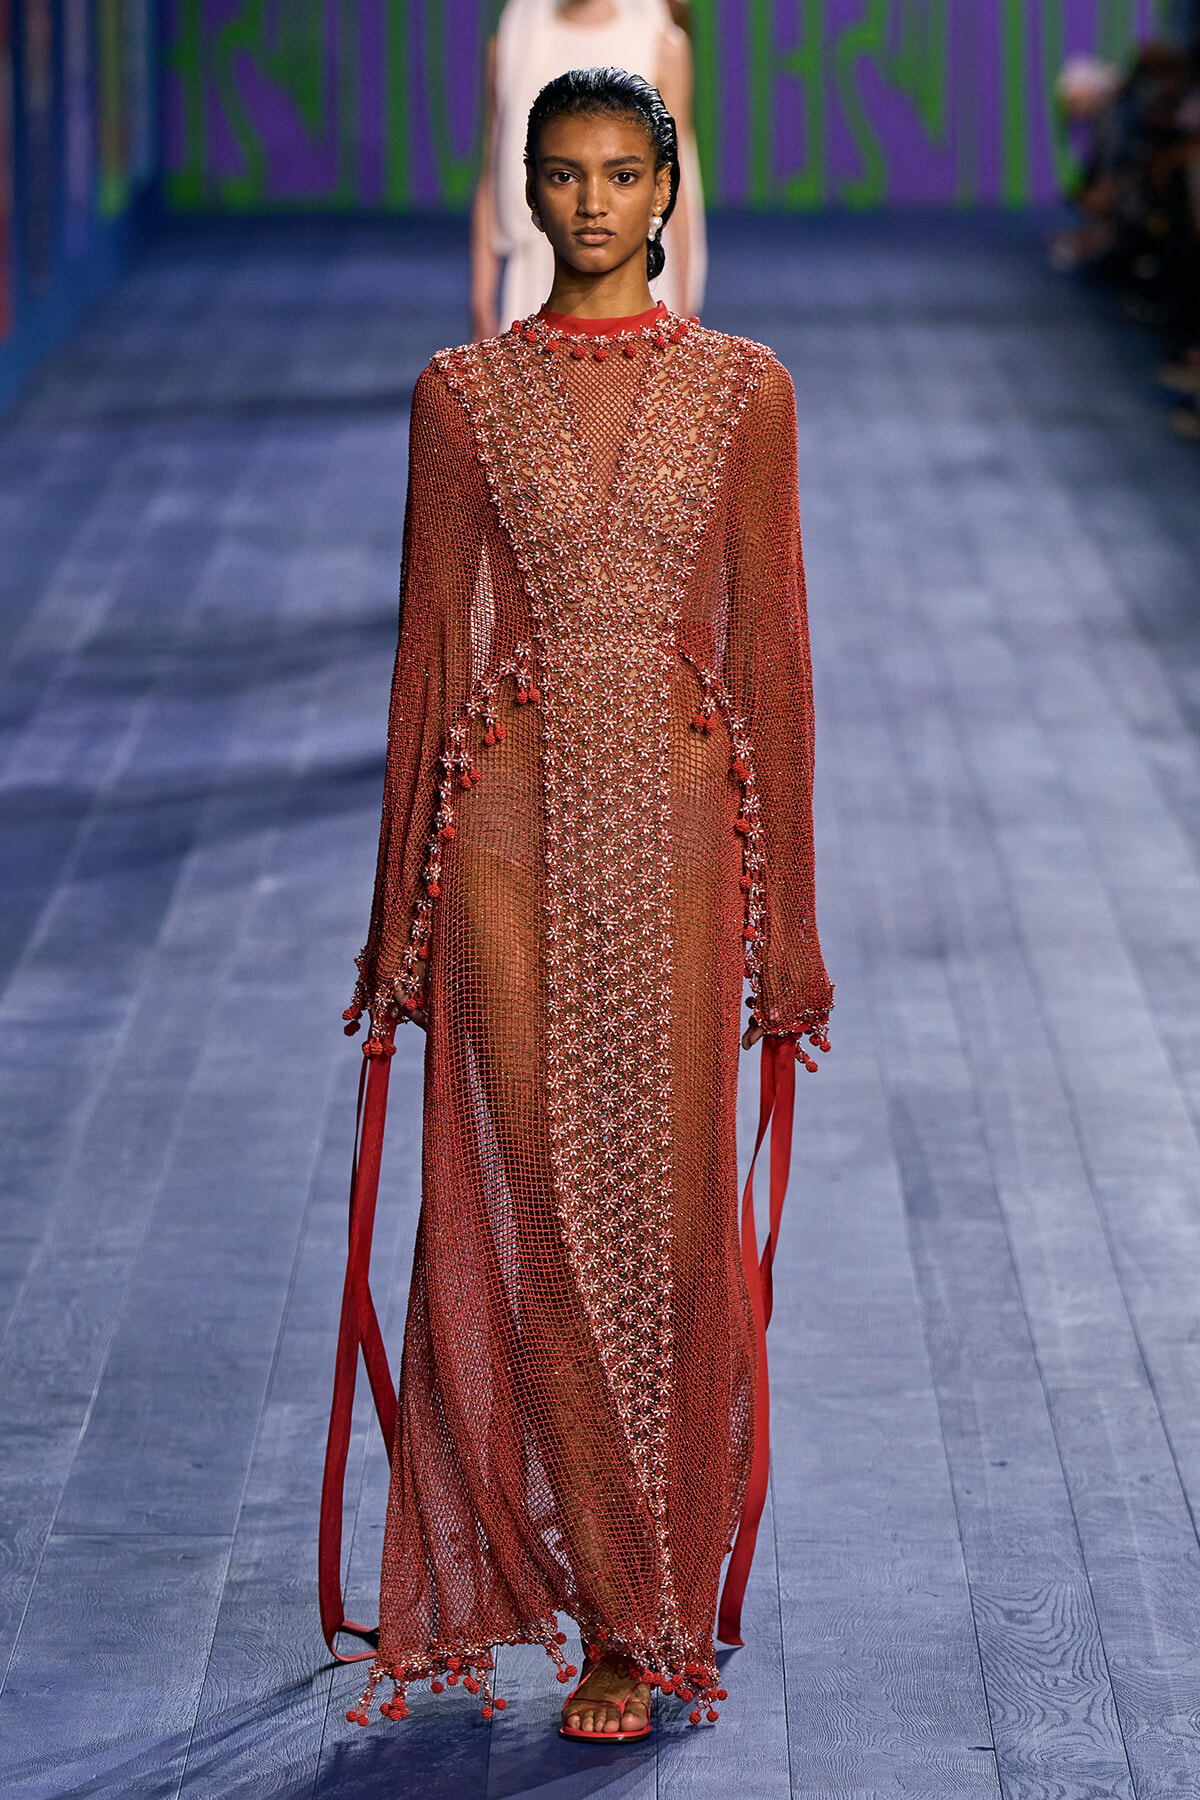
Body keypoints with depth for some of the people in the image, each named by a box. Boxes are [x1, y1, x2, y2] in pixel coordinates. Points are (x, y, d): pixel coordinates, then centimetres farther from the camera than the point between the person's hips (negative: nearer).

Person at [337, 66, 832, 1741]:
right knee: (536, 1210, -2)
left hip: (680, 814, 0)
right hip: (512, 813, 0)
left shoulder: (744, 390, 4)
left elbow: (773, 656, 4)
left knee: (670, 1204, 1)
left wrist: (788, 916, 2)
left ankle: (657, 1597, 19)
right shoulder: (465, 393, 4)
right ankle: (620, 1616, 7)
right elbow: (431, 652, 6)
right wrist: (399, 913, 4)